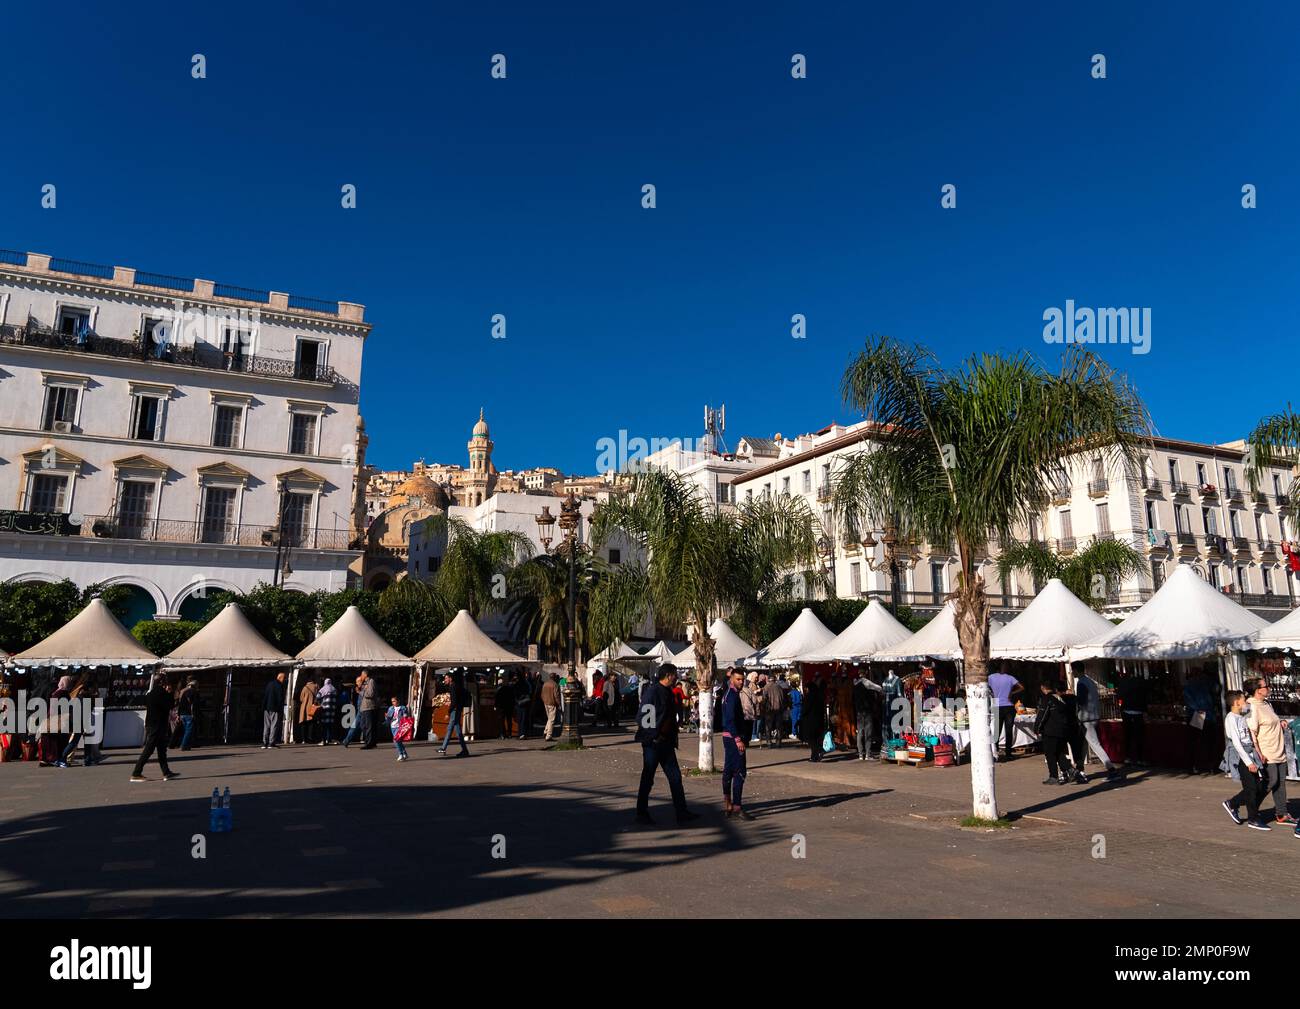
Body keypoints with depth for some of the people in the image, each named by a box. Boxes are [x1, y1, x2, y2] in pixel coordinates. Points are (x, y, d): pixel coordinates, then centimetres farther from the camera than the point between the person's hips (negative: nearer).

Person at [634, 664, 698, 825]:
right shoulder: (652, 692, -16)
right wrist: (652, 738, -18)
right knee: (647, 778, 3)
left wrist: (673, 738, 14)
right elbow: (643, 718, -19)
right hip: (653, 743, -8)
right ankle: (642, 814, 14)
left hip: (666, 743, 8)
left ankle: (682, 812, 12)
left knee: (675, 776, 8)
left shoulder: (668, 692, 12)